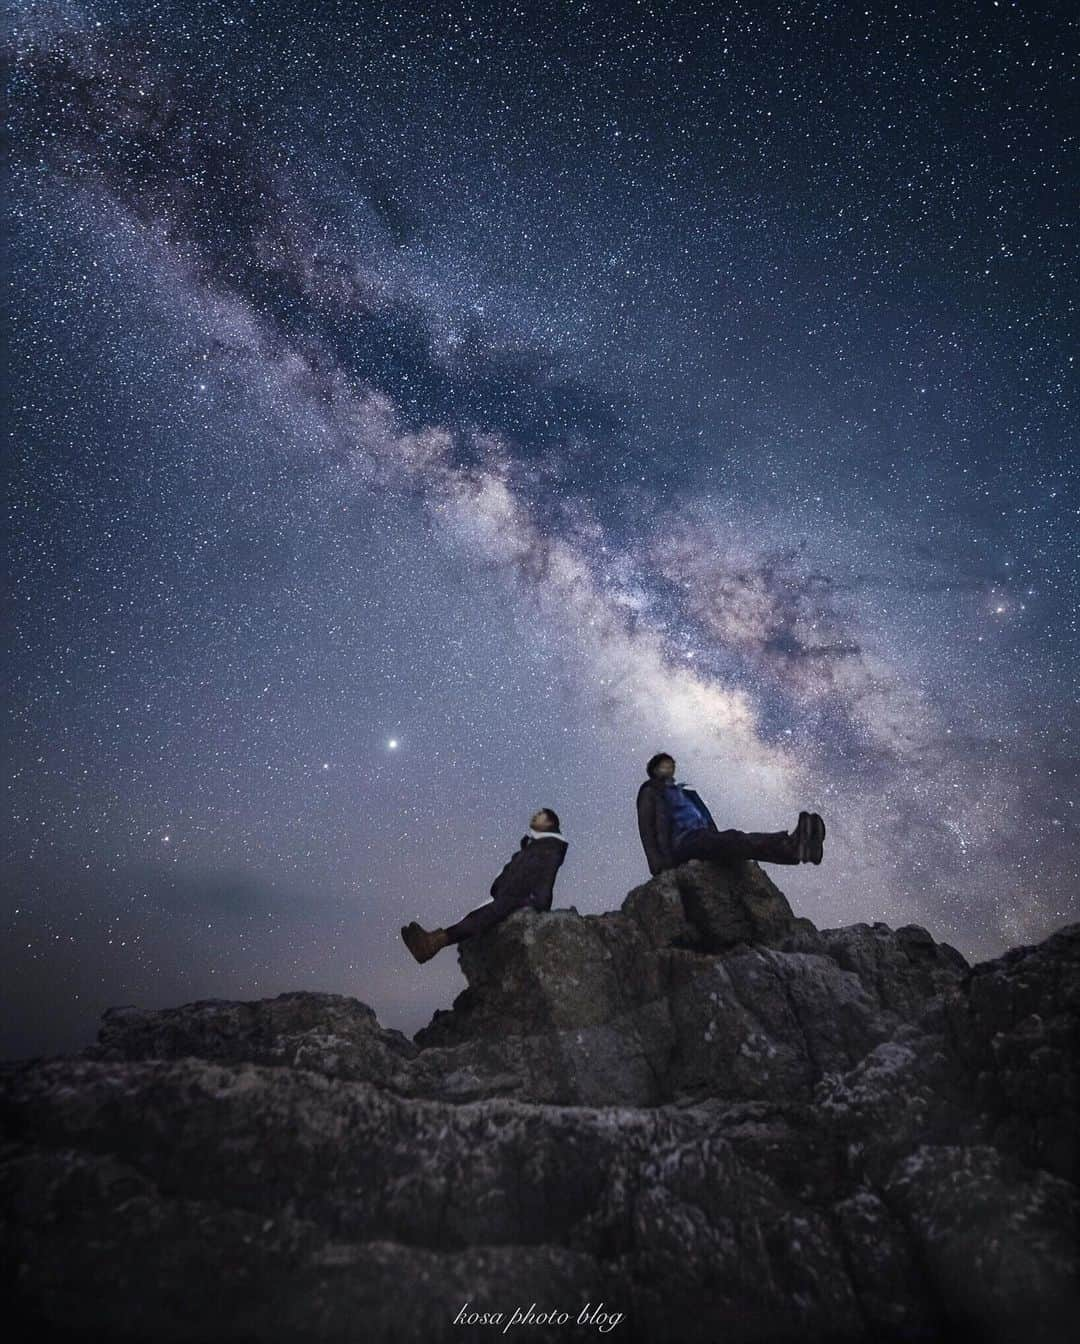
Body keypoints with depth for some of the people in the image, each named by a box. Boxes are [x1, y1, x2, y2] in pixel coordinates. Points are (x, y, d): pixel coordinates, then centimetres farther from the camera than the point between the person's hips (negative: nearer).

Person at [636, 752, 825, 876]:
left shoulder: (685, 793, 34)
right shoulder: (650, 793, 12)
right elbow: (646, 829, 0)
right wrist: (658, 865, -12)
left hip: (705, 839, 7)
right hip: (682, 842, -7)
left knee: (734, 841, -23)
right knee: (732, 839, -31)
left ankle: (793, 846, -50)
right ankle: (791, 847, -56)